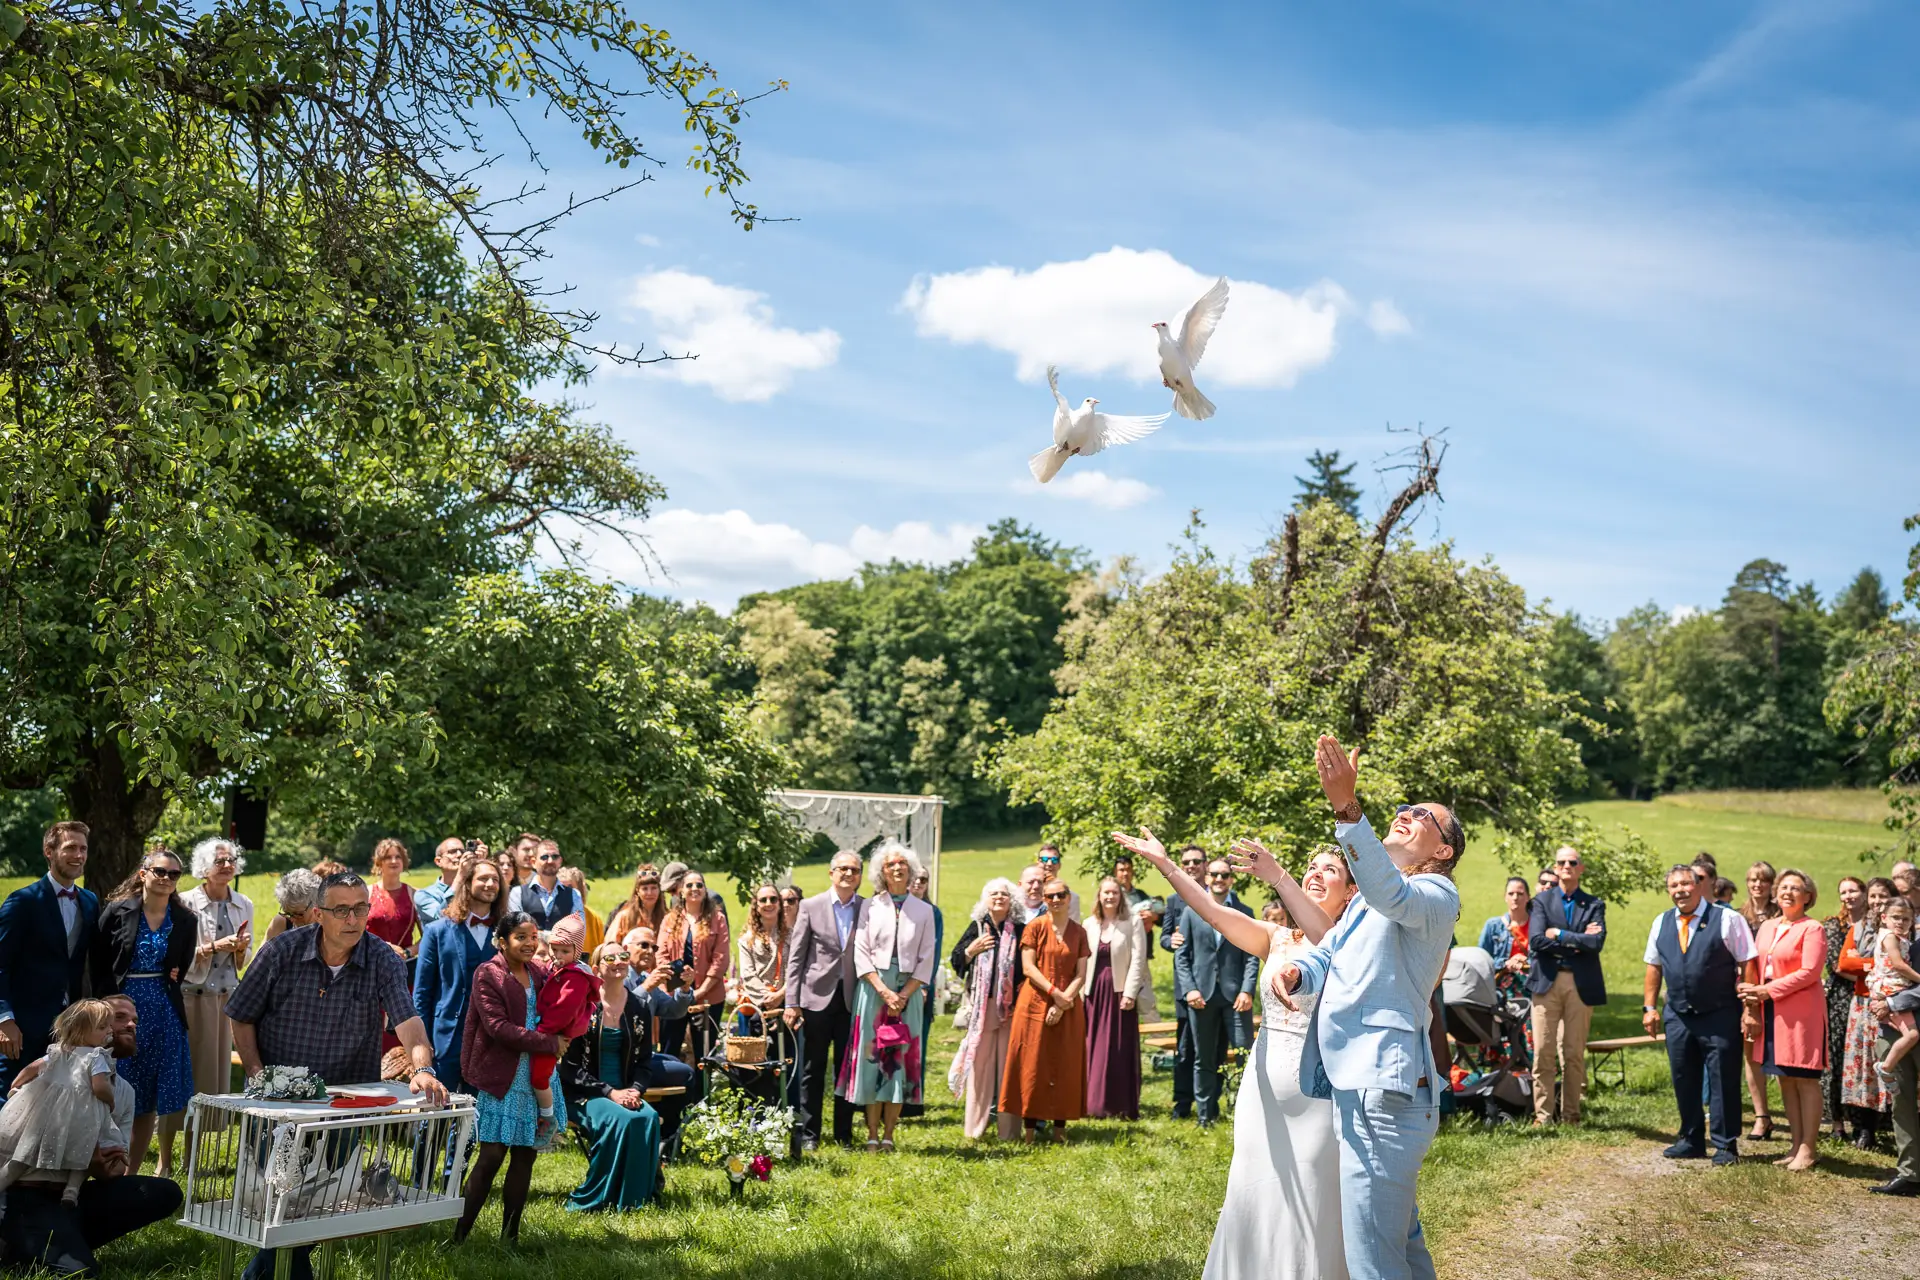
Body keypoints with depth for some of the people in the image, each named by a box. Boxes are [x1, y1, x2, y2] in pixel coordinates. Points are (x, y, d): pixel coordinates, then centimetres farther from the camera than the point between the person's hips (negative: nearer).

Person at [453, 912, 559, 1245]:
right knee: (492, 1155, -7)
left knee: (525, 1154, 6)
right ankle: (460, 1234, 2)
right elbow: (498, 1026, -15)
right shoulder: (488, 974, -6)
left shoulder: (539, 974, 11)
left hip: (533, 1077, 6)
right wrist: (549, 1043, -15)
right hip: (499, 1076, -6)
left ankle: (509, 1236, 15)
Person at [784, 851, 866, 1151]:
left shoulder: (869, 909, 3)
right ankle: (808, 1133, 15)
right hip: (817, 996, -1)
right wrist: (792, 1003, -4)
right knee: (813, 1069, 6)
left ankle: (844, 1133, 18)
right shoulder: (811, 907, 2)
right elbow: (796, 957, 1)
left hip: (852, 999, 1)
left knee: (847, 1069, 7)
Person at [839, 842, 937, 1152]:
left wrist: (903, 995, -7)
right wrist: (884, 991, -12)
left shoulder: (924, 911, 8)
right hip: (873, 989, -1)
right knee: (871, 1057, -3)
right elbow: (861, 953, -1)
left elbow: (926, 960, 4)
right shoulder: (871, 907, 6)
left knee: (901, 1059, -1)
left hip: (908, 991, 1)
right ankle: (872, 1135, 4)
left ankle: (888, 1135, 6)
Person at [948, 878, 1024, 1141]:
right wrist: (972, 949, -10)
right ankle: (975, 1125, 9)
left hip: (1010, 1005, 0)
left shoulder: (1019, 931, 6)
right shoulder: (977, 927, 7)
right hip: (981, 1005, 0)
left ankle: (1008, 1127, 8)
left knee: (1008, 1062, 2)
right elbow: (955, 960, 7)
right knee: (979, 1062, 2)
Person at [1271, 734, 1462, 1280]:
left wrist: (1346, 806, -43)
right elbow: (1326, 956, 14)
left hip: (1385, 1091, -10)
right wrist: (1295, 971, -11)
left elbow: (1391, 894, -30)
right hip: (1360, 1086, 10)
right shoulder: (1369, 898, 22)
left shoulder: (1435, 894, -8)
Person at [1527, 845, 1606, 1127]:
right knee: (1543, 1052, -3)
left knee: (1574, 1054, 4)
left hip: (1581, 984, 0)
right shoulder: (1542, 900, 8)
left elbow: (1596, 942, -8)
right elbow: (1536, 940, -6)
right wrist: (1577, 941, -8)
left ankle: (1570, 1114, 12)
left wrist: (1559, 935, -8)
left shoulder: (1594, 905, 10)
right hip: (1547, 981, 0)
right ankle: (1543, 1114, 2)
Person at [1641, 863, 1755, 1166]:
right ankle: (1691, 1140, 24)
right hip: (1677, 1016, 5)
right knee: (1683, 1081, 12)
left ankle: (1725, 1144, 13)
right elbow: (1654, 966, 13)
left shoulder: (1727, 919, -6)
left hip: (1720, 1016, -5)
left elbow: (1747, 966, -8)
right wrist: (1650, 1006, 8)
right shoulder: (1661, 923, 8)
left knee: (1722, 1081, 1)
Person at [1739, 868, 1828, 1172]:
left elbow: (1809, 972, -14)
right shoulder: (1767, 927, 14)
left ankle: (1807, 1149, 4)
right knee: (1785, 1080, 10)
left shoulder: (1812, 929, -6)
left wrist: (1767, 990, -16)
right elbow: (1755, 969, 14)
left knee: (1805, 1080, -2)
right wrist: (1752, 1002, -1)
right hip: (1771, 1014, 7)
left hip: (1802, 1013, -7)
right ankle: (1796, 1145, 18)